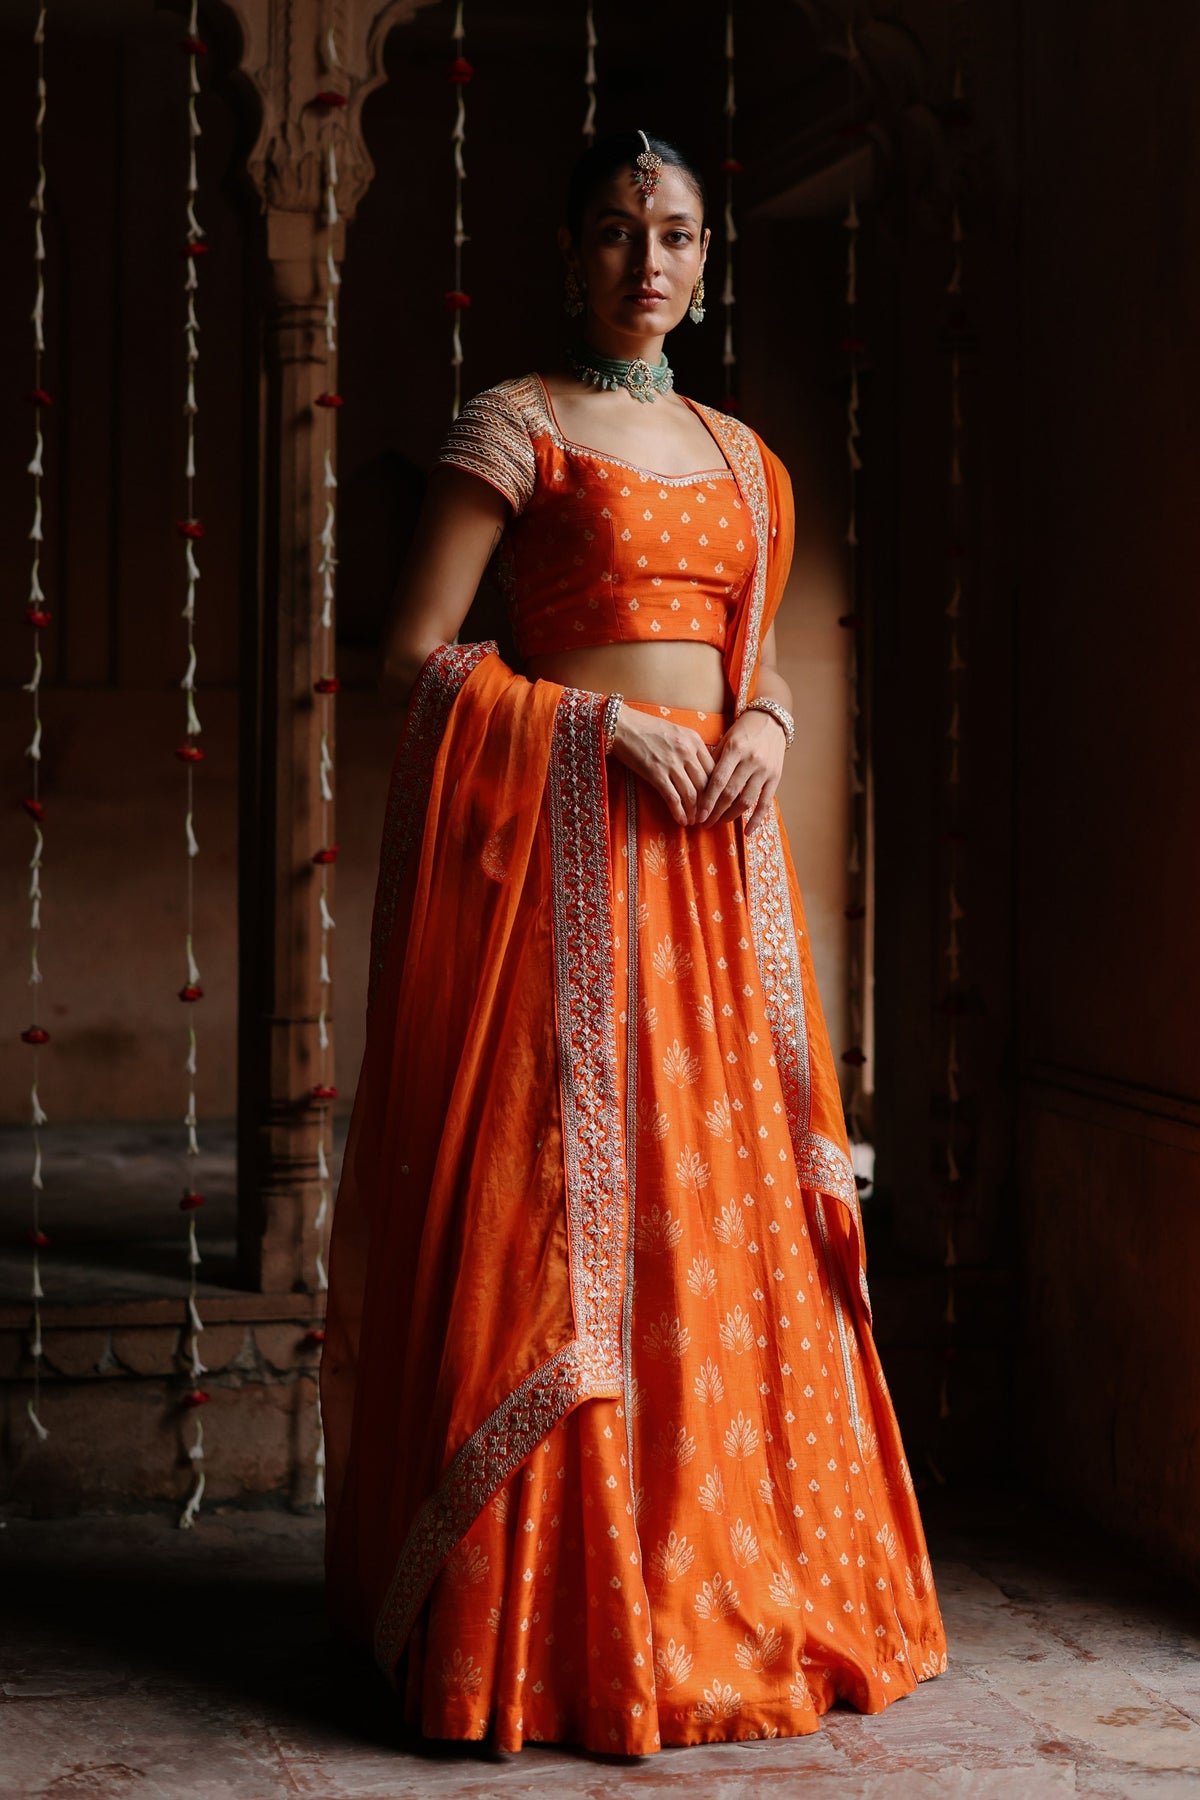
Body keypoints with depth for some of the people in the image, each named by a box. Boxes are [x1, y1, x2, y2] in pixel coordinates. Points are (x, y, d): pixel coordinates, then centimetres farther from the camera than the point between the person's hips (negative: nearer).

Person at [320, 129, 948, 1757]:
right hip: (562, 844, -6)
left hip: (713, 848, 6)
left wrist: (761, 731, -1)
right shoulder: (513, 426, 1)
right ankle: (555, 1621, 0)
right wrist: (602, 722, -14)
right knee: (564, 1213, -7)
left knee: (729, 1216, 5)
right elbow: (417, 656, -5)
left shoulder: (742, 457, 18)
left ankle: (740, 1581, 15)